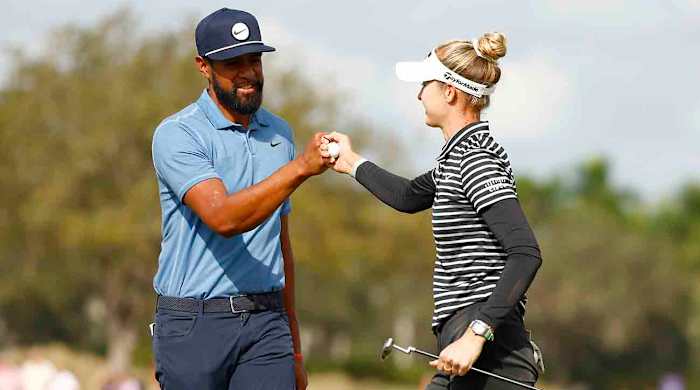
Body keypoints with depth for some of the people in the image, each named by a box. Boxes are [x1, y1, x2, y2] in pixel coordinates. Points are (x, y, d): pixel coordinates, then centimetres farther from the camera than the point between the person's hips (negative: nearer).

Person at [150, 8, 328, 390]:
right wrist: (301, 167, -31)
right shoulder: (177, 135, -7)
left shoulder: (279, 133, 13)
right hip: (193, 326, -4)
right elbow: (223, 218, -23)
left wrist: (294, 346, 21)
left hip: (266, 320, 4)